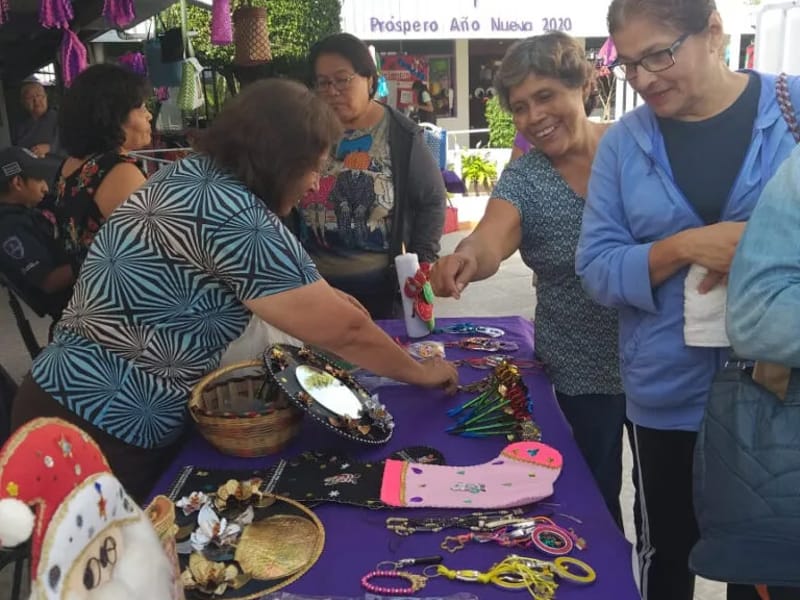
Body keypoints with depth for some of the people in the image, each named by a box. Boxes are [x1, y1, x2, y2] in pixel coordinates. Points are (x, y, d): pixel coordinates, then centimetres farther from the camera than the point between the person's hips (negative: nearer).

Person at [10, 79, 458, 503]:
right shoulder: (233, 215, -24)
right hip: (103, 430, -9)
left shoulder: (190, 175, 3)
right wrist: (421, 372, -4)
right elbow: (342, 330, -18)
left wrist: (316, 293, 14)